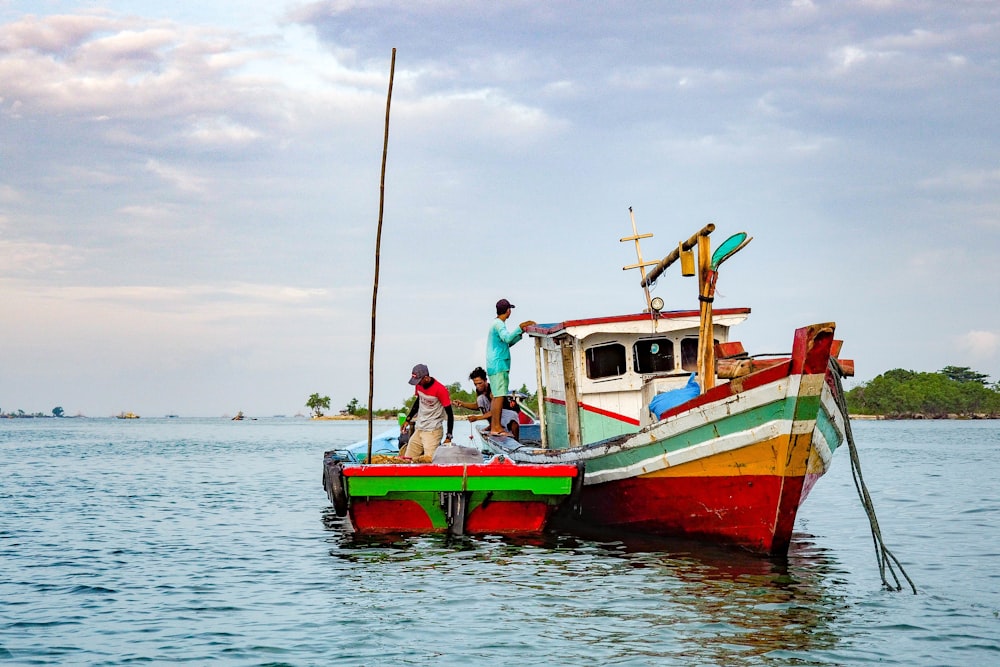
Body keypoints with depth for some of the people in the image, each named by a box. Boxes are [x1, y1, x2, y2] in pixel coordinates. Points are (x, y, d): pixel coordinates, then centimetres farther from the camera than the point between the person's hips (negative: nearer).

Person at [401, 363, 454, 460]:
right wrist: (408, 420, 18)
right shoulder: (418, 385, 2)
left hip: (433, 431, -7)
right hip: (418, 430, 7)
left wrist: (448, 437, -15)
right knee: (408, 458, 1)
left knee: (429, 459, -18)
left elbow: (450, 414, -14)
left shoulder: (440, 390, -18)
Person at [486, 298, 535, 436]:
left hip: (495, 366, 11)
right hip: (498, 364, -11)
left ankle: (495, 427, 7)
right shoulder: (498, 324, -10)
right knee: (499, 396, -13)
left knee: (497, 396, 9)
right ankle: (496, 427, -17)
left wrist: (521, 333, 25)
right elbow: (507, 338, -29)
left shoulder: (497, 324, 21)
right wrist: (520, 326, -30)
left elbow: (507, 343, 28)